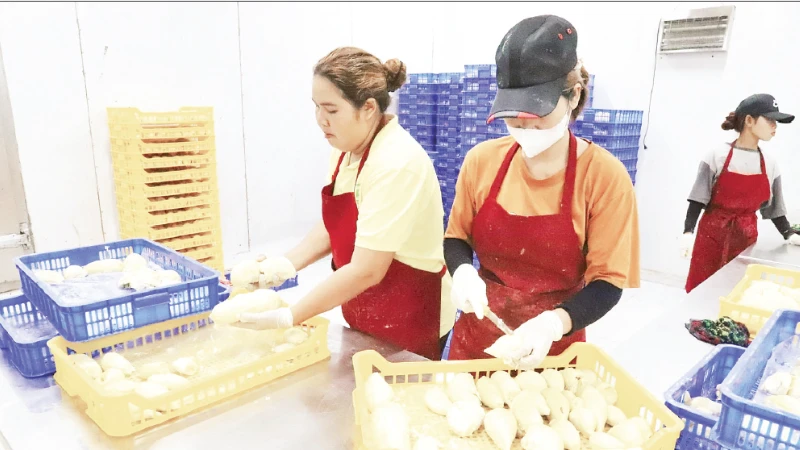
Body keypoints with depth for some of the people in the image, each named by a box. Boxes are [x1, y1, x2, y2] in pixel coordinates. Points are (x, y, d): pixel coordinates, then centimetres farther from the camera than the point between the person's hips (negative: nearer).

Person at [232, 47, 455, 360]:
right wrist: (284, 264, -4)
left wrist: (288, 318, -22)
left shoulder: (395, 164, -27)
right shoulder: (346, 149, -1)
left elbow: (367, 271, -28)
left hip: (410, 322, -7)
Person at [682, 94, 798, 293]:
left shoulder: (770, 164, 6)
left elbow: (773, 206, 15)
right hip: (712, 235, -4)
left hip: (746, 238, 4)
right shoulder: (718, 155, -7)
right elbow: (697, 199, -8)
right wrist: (688, 232, -17)